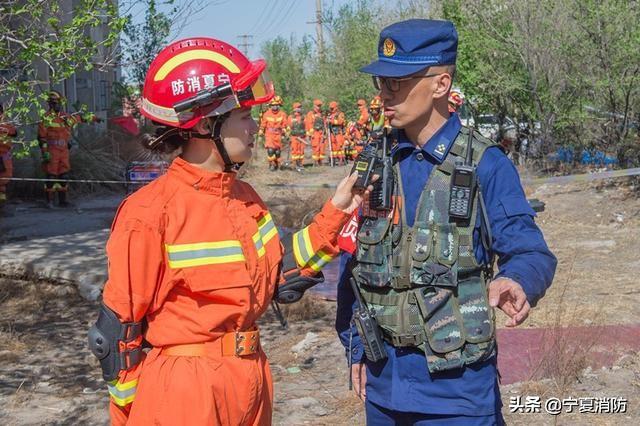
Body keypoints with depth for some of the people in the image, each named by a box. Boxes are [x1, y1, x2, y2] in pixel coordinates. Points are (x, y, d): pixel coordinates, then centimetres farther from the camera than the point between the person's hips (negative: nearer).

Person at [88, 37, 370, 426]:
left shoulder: (245, 198, 4)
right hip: (184, 393, -7)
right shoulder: (151, 214, -18)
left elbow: (282, 275, 9)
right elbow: (120, 330, -12)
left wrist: (335, 212, 3)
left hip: (251, 380, 7)